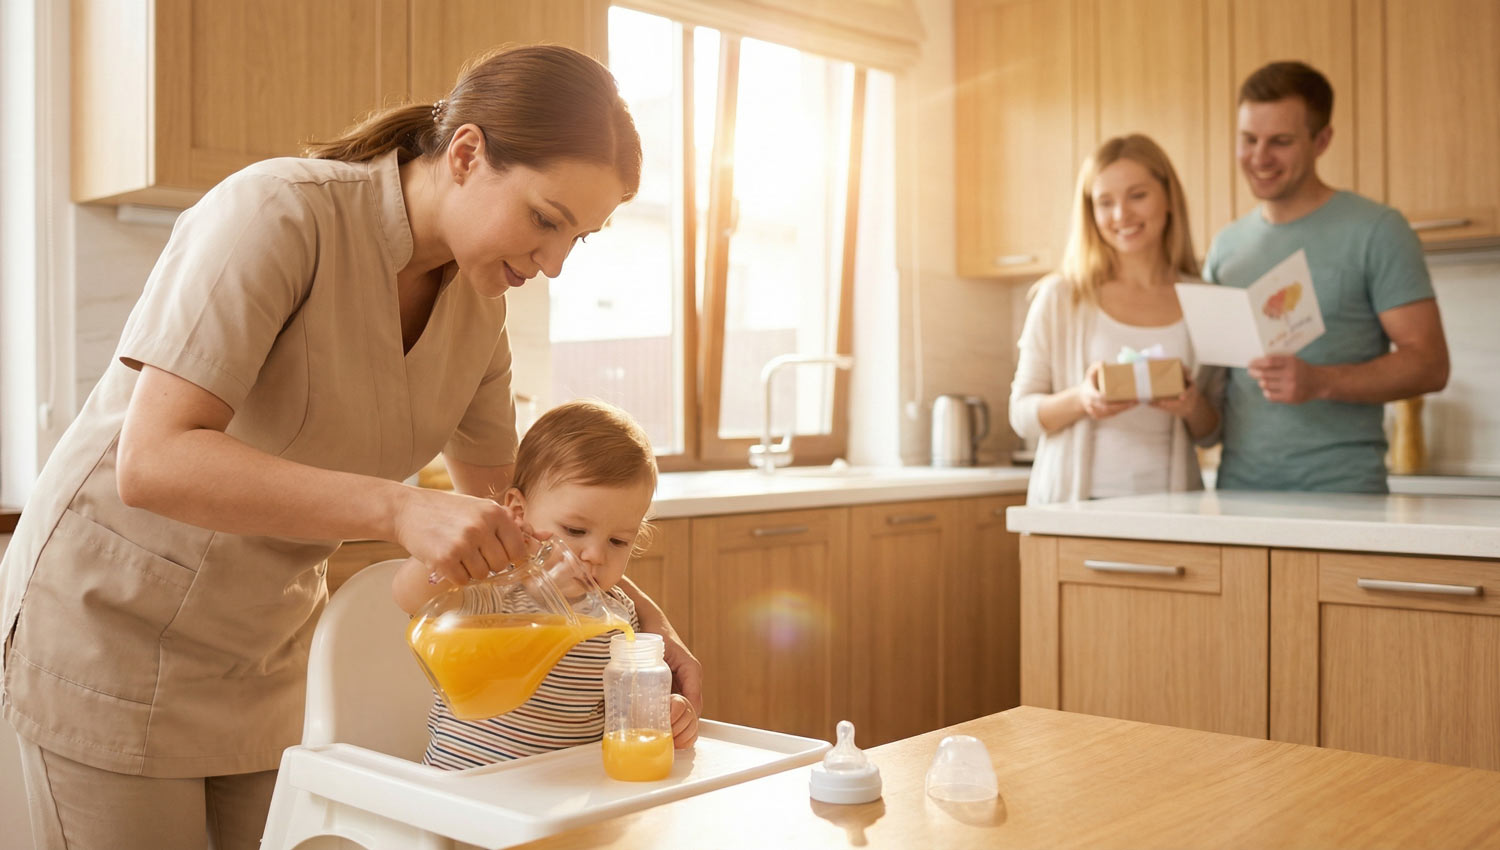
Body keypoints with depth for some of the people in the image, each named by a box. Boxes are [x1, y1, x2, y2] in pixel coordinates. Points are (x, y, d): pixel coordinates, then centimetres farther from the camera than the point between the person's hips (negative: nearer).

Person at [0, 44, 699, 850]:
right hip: (112, 624, -6)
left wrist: (637, 609, -5)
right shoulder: (279, 212, -24)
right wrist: (398, 509, -39)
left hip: (265, 647, 6)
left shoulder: (478, 302, -3)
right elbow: (152, 462, -32)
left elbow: (502, 498, 8)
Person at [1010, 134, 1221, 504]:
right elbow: (1022, 413, 1)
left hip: (1168, 500, 2)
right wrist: (1080, 399, -17)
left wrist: (1194, 406, -8)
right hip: (1075, 499, -2)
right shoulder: (1060, 297, 2)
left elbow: (1211, 432, 14)